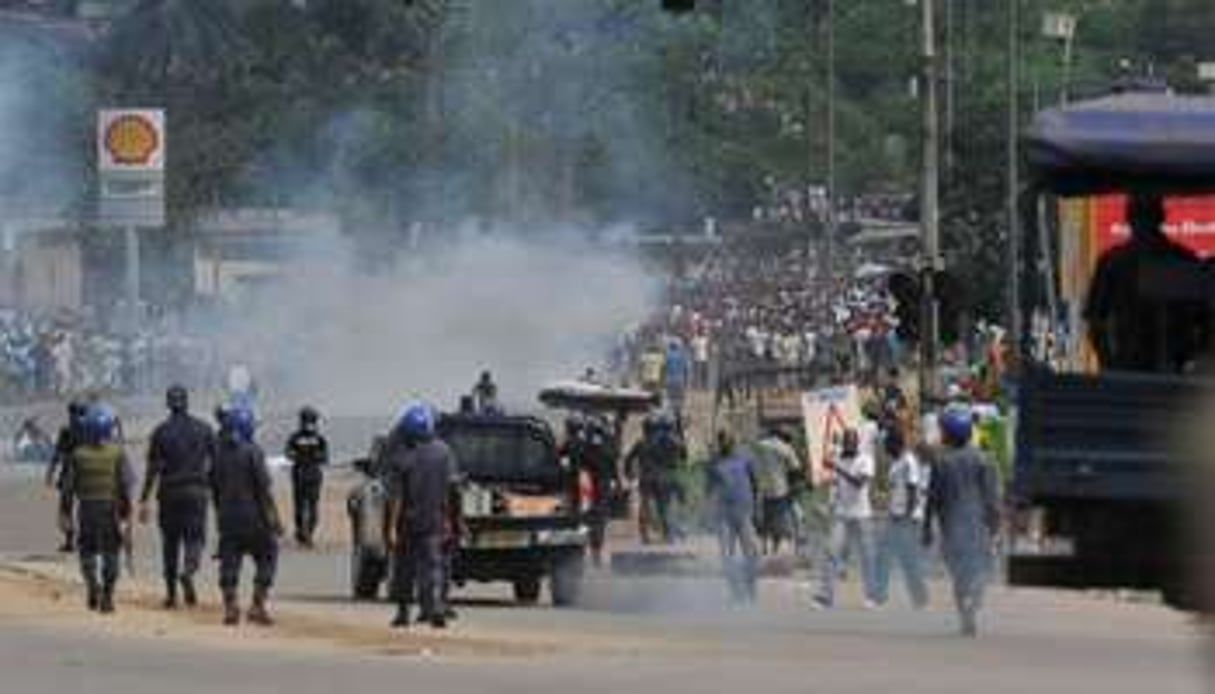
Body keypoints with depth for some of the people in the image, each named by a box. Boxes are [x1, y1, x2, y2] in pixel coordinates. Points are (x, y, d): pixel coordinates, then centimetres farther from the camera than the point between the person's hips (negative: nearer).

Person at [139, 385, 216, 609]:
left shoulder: (161, 432, -3)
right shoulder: (203, 429, 2)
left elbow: (153, 469, -6)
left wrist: (144, 501, -4)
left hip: (169, 492, 0)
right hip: (196, 490, 0)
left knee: (170, 541, 11)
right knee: (195, 537, 3)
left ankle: (171, 594, 12)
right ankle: (188, 571, -28)